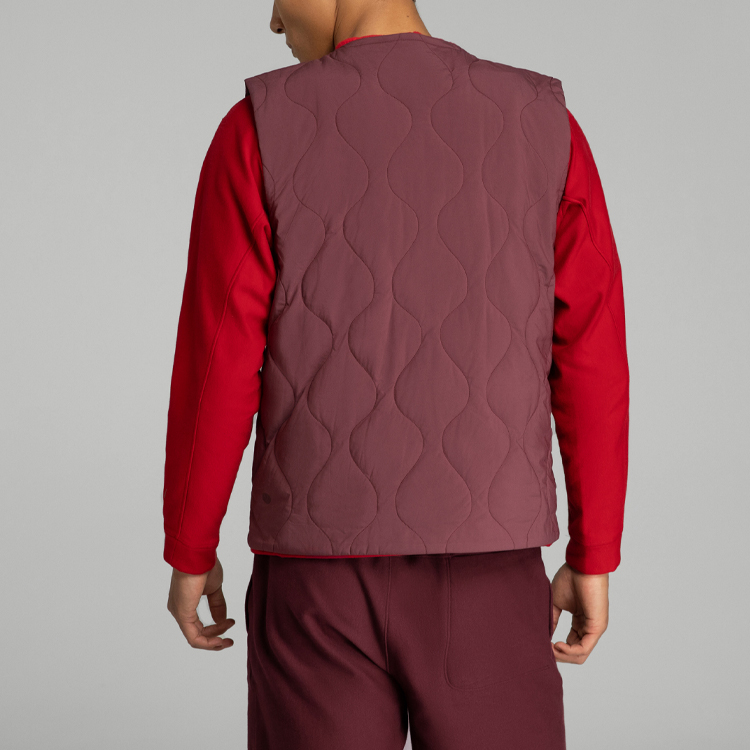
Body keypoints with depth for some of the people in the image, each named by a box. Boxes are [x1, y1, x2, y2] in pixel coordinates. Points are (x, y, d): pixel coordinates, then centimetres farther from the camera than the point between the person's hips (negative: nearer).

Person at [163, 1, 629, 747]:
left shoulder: (259, 131, -6)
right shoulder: (545, 124, 0)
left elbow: (215, 370, -8)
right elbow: (593, 368, -1)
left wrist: (189, 552, 6)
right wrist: (594, 558, 8)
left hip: (324, 572, -1)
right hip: (483, 572, 2)